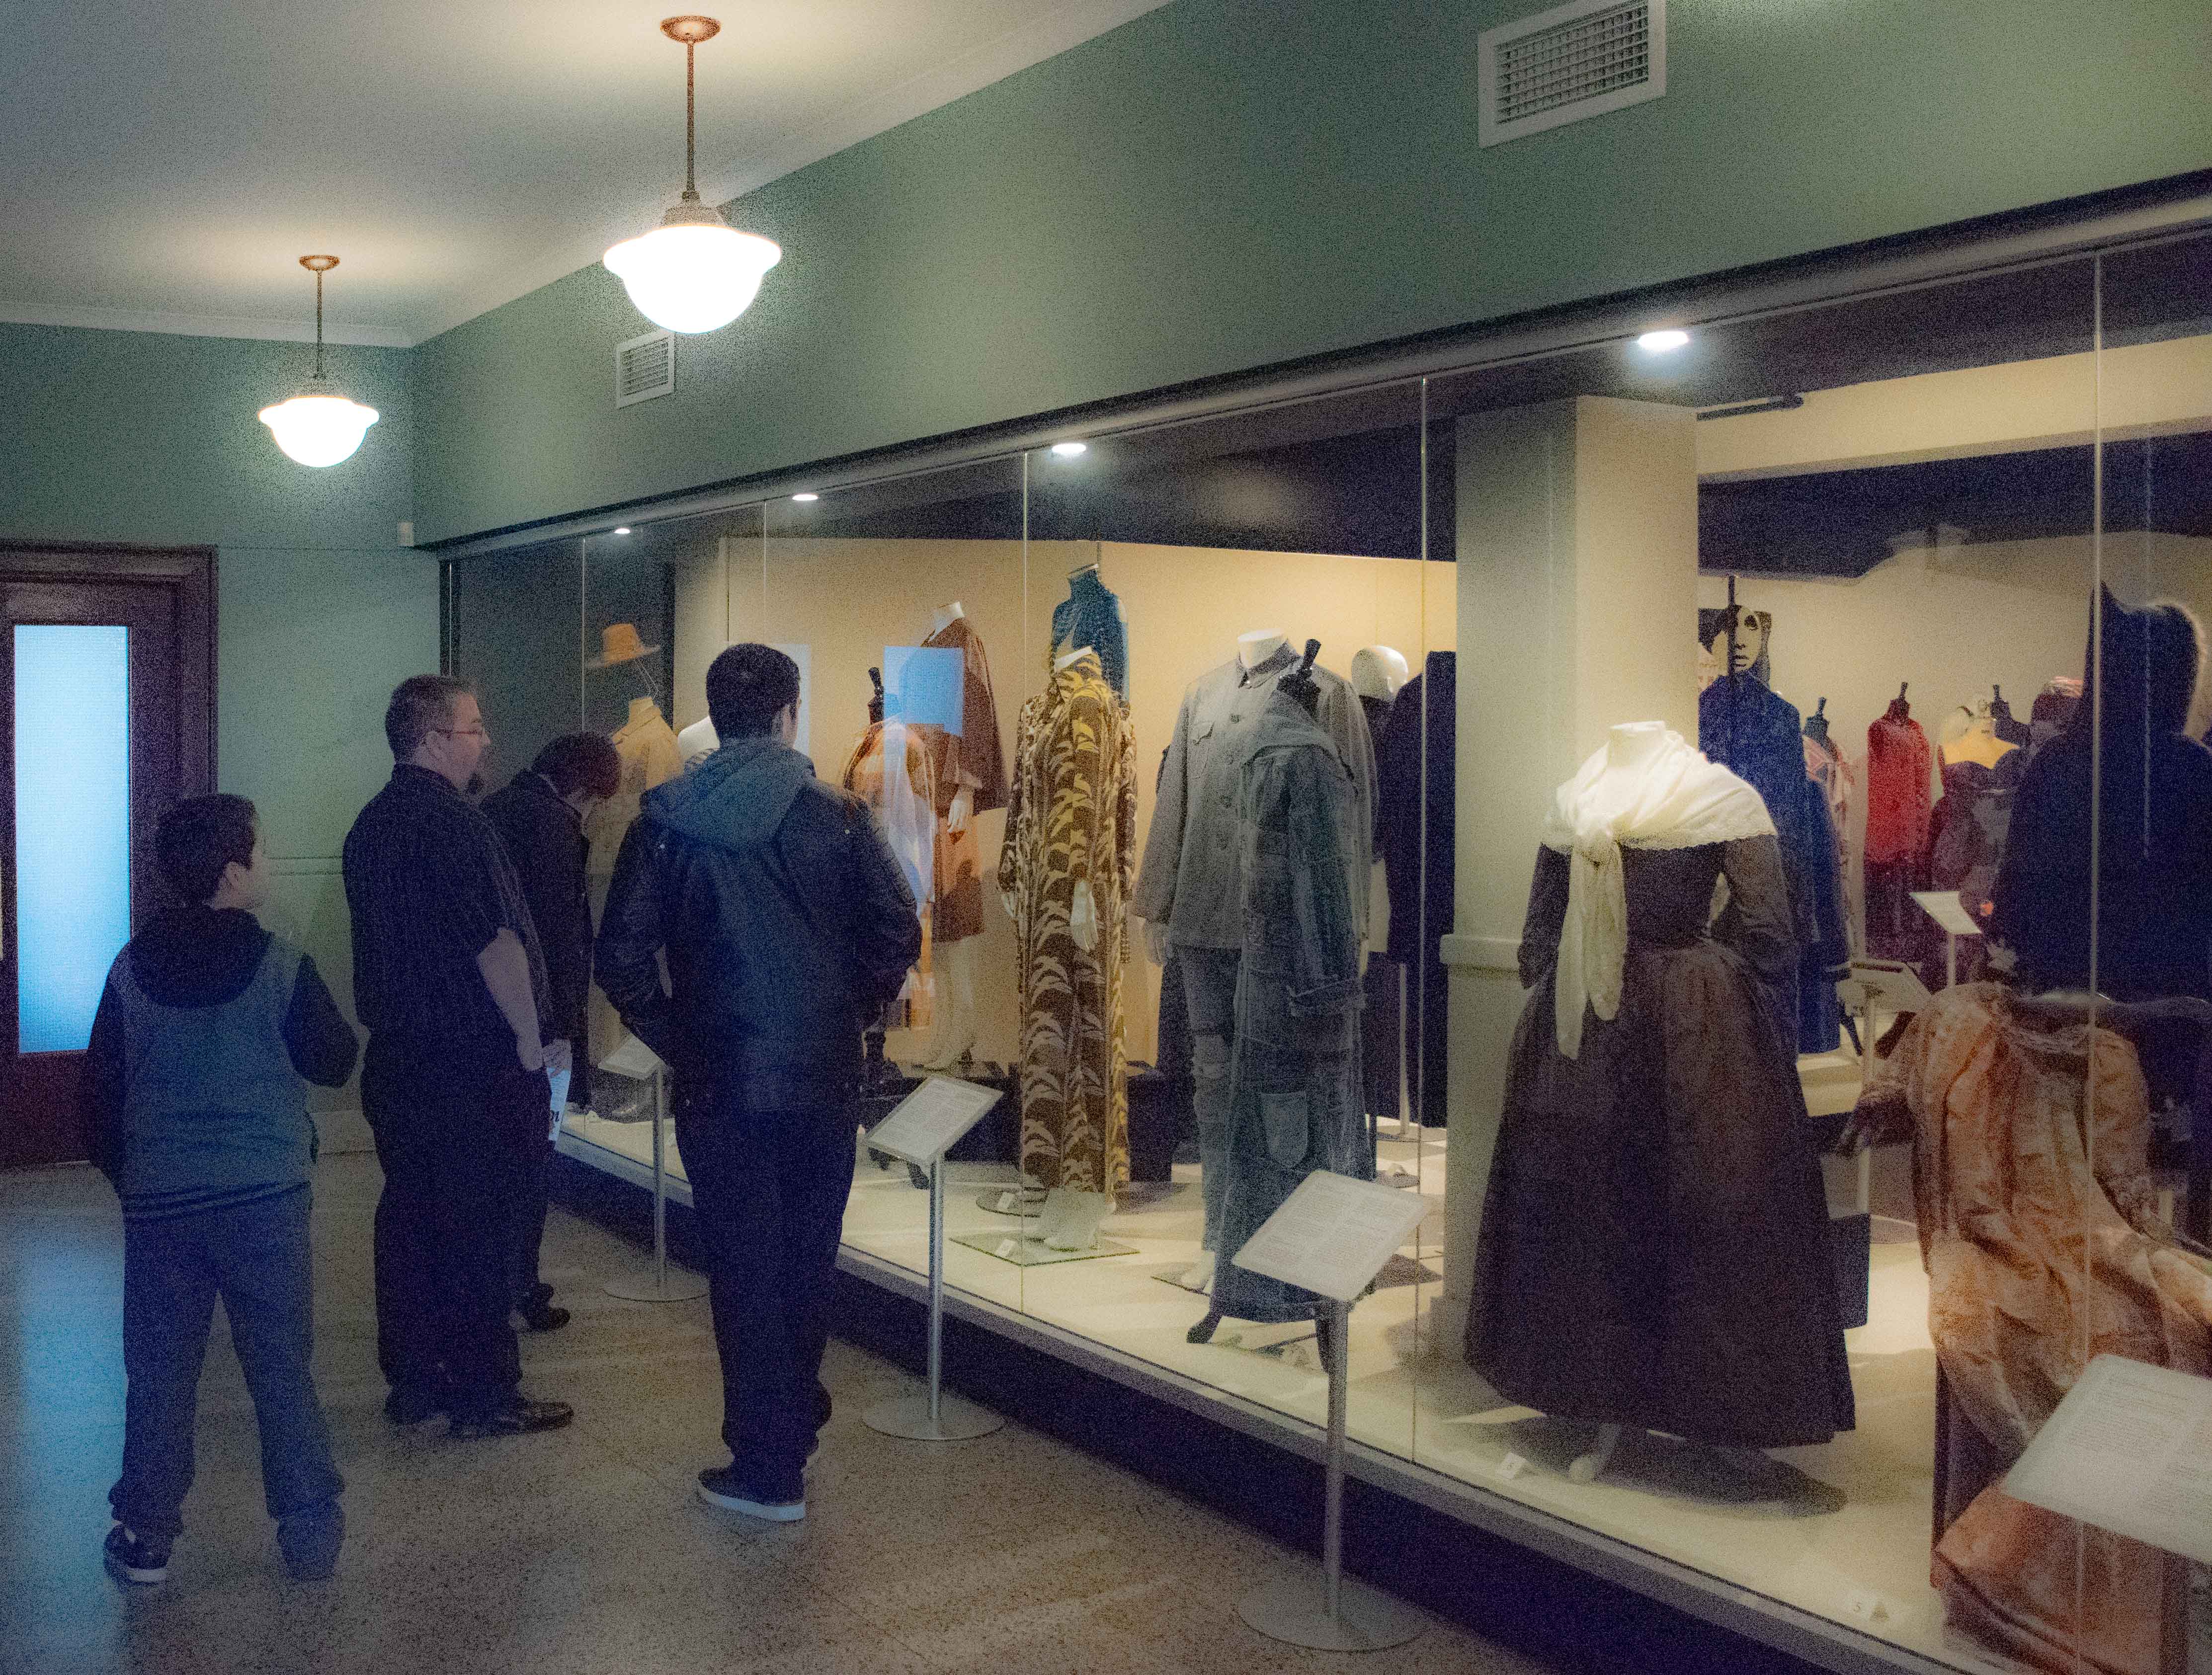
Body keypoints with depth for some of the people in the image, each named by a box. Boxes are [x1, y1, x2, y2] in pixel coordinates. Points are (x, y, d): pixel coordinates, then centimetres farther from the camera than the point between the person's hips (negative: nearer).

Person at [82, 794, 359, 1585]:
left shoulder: (132, 969, 2)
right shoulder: (281, 965, -8)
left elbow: (99, 1094, 7)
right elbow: (334, 1062, 0)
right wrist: (331, 1016, 19)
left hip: (158, 1201, 3)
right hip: (266, 1194, -2)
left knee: (159, 1372, 12)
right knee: (282, 1369, 6)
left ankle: (145, 1537, 17)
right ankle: (311, 1533, 10)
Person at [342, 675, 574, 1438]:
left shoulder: (371, 824, 12)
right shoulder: (454, 824, -17)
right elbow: (497, 945, -20)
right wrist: (530, 1039, -12)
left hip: (395, 1054, 9)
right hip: (474, 1060, -9)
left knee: (407, 1213, 13)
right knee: (475, 1225, -2)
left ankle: (412, 1380, 21)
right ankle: (484, 1395, 5)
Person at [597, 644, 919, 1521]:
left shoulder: (665, 822, -4)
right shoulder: (836, 816, -6)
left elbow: (622, 955, -6)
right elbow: (898, 932, -10)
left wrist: (672, 1036, 6)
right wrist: (848, 1012, 4)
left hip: (718, 1086, 0)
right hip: (822, 1081, 1)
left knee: (743, 1268, 7)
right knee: (807, 1262, 17)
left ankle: (765, 1469, 12)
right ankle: (795, 1425, 32)